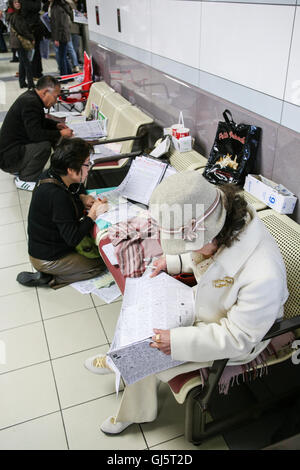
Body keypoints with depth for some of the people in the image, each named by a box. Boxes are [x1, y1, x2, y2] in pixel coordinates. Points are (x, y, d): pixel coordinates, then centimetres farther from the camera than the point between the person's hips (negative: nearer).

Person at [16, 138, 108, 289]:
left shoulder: (51, 175, -8)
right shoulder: (57, 196, -35)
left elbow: (77, 185, 17)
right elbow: (73, 239, -31)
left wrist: (82, 197, -4)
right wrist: (93, 214, -22)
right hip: (46, 258, -9)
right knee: (99, 264, 2)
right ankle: (47, 278, 0)